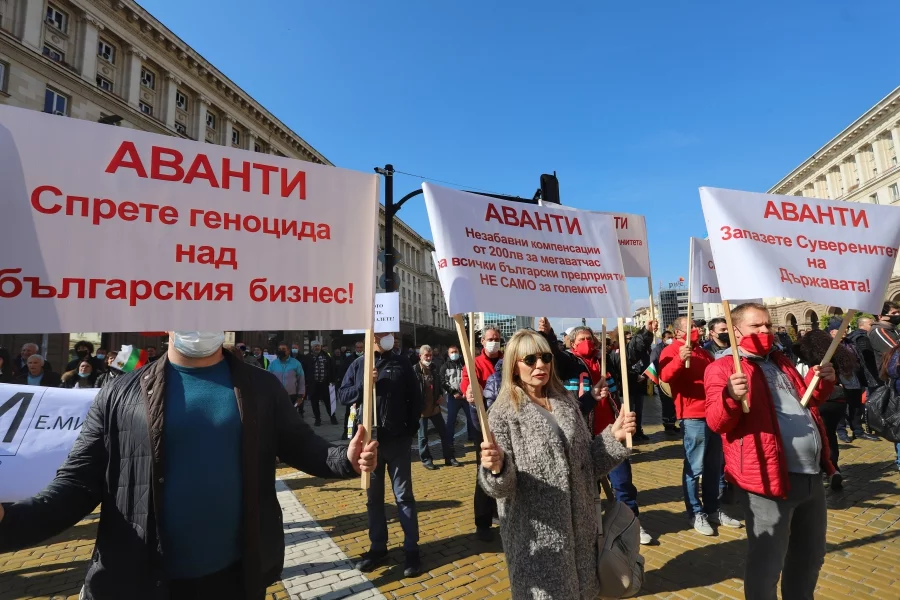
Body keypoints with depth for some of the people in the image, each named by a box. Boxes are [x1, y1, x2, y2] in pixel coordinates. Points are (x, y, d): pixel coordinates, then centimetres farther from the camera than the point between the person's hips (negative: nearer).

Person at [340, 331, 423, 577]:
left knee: (403, 495, 6)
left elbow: (415, 398, 3)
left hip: (397, 439, -1)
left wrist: (411, 428, -2)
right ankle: (377, 547, 28)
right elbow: (343, 396, 1)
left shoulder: (402, 363, 0)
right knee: (373, 496, 14)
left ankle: (411, 549, 17)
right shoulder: (359, 364, 2)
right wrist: (364, 384, -15)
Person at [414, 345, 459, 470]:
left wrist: (440, 395, 7)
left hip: (434, 407, 6)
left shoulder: (433, 368, 9)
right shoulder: (415, 370, -13)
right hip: (421, 408, -6)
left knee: (444, 433, 9)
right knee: (423, 436, 7)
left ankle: (449, 458, 20)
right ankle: (426, 460, 21)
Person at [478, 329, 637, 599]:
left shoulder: (567, 403, 4)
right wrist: (497, 467, -36)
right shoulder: (503, 413, -12)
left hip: (578, 526, 6)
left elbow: (585, 463, 10)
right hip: (535, 533, -5)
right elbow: (502, 486, -15)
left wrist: (613, 436, -4)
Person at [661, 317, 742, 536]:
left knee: (714, 466, 16)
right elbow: (665, 376, -26)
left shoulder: (702, 351, 19)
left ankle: (712, 509, 28)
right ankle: (696, 513, 8)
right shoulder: (672, 350, -7)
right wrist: (679, 359, -42)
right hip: (692, 417, -8)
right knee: (694, 468, -3)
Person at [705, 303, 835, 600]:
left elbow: (805, 403, 29)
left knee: (810, 556, 24)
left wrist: (821, 382, 11)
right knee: (767, 562, 4)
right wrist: (731, 397, -37)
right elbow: (716, 422, -18)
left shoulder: (781, 362, 16)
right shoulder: (723, 368, -9)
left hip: (812, 475, 8)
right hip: (769, 476, -8)